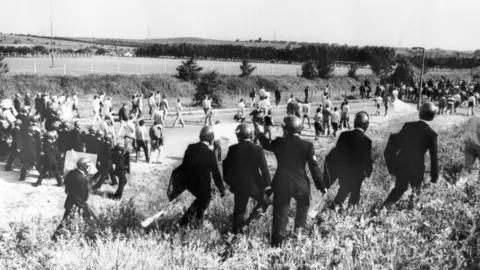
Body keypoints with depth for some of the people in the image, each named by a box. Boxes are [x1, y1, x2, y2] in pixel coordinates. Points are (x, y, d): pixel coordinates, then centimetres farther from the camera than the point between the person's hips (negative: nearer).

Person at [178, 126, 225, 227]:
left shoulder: (190, 148, -6)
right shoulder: (210, 154, -20)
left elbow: (184, 165, 4)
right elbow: (216, 173, -14)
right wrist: (222, 189, -4)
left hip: (189, 183, 6)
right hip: (203, 184, -5)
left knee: (201, 198, 29)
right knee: (205, 200, 21)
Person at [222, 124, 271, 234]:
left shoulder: (233, 149, -5)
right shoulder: (257, 149, -11)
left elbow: (226, 166, 3)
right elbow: (264, 168, -12)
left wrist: (228, 180, 17)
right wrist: (268, 184, -5)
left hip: (238, 185, 3)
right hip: (254, 184, -3)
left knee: (239, 209, 13)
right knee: (263, 202, 22)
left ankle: (236, 232, 15)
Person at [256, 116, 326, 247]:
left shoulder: (279, 143, -5)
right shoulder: (307, 146, -8)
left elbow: (266, 144, 17)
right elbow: (314, 167, -7)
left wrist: (260, 132, 35)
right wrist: (321, 185, 1)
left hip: (281, 184, 1)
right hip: (300, 184, -1)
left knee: (280, 213, 5)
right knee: (303, 206, 27)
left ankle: (276, 243, 2)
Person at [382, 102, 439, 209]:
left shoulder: (408, 125, -5)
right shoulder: (432, 134, -14)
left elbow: (397, 143, 3)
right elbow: (434, 157, -10)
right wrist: (434, 176, -1)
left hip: (402, 163, 3)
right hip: (417, 167, -3)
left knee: (399, 188, 19)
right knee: (416, 191, 23)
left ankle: (383, 208, 11)